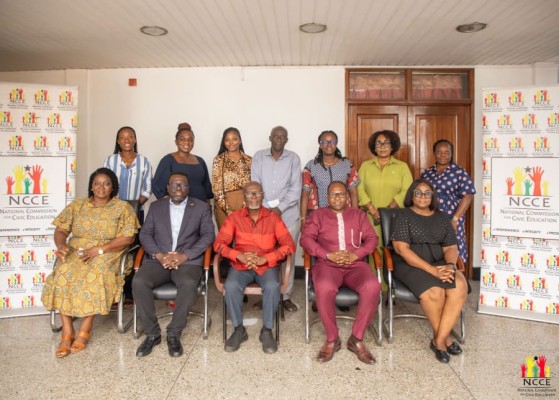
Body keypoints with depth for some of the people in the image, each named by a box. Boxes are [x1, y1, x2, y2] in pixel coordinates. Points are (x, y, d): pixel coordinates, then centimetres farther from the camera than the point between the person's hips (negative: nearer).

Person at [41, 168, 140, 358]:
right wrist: (61, 245, -18)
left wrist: (98, 250, -18)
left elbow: (128, 237, -8)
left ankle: (85, 330, -19)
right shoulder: (76, 205, 11)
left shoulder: (123, 208, 0)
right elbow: (61, 230, 6)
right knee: (63, 274, -28)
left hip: (107, 254, -2)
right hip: (76, 251, 3)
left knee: (95, 275, -34)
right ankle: (67, 331, -19)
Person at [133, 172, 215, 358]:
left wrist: (185, 255, -13)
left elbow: (208, 235, 0)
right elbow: (145, 234, 8)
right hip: (158, 259, 3)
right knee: (138, 282, -27)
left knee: (189, 284, -34)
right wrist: (158, 255, -12)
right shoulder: (156, 206, 16)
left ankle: (174, 333, -14)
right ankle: (152, 333, -9)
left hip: (188, 260, -2)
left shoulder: (201, 207, 9)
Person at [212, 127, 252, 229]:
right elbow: (216, 187, -4)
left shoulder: (249, 160, 6)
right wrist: (227, 208, -12)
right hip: (224, 204, -1)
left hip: (245, 204, 2)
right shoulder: (218, 160, 1)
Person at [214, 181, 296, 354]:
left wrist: (264, 259, -18)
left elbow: (289, 245, -6)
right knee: (231, 286, -29)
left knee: (272, 286, -31)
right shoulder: (234, 218, 3)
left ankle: (267, 330, -10)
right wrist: (239, 256, -20)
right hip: (240, 265, 1)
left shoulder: (273, 218, 1)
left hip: (266, 265, -1)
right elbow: (219, 243, -3)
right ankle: (239, 329, -7)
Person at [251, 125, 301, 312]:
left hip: (288, 215, 0)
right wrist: (266, 208, -10)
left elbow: (296, 188, -2)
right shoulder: (259, 157, 6)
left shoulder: (293, 158, 4)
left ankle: (286, 296, 15)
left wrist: (280, 208, -13)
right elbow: (255, 185, 0)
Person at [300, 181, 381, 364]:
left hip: (355, 265, 2)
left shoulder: (358, 214, 20)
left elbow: (372, 238, 9)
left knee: (372, 287, -31)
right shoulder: (317, 215, 14)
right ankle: (332, 339, -13)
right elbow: (306, 239, 0)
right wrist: (329, 255, -13)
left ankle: (356, 339, -13)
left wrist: (355, 255, -10)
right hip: (327, 264, -1)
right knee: (324, 288, -36)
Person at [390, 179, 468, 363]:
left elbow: (450, 247, 10)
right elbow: (402, 249, -12)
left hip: (440, 263, 5)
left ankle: (439, 340, -17)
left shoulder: (442, 218, 14)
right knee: (434, 291, -31)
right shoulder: (404, 216, -1)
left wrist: (450, 265, -14)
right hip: (410, 264, -4)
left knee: (460, 287, -26)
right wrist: (431, 269, -20)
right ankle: (444, 337, -4)